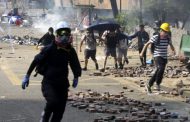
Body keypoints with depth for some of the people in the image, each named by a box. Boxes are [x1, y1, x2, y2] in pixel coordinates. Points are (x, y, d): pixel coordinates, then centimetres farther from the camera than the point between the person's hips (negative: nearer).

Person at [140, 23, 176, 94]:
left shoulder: (168, 38, 1)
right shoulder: (155, 37, -11)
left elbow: (171, 45, 18)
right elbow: (147, 44, -1)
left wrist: (173, 50, 0)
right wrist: (142, 53, 1)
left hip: (164, 58, 5)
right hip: (157, 56, -5)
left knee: (158, 72, 8)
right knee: (161, 69, -29)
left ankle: (149, 85, 23)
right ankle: (158, 84, -12)